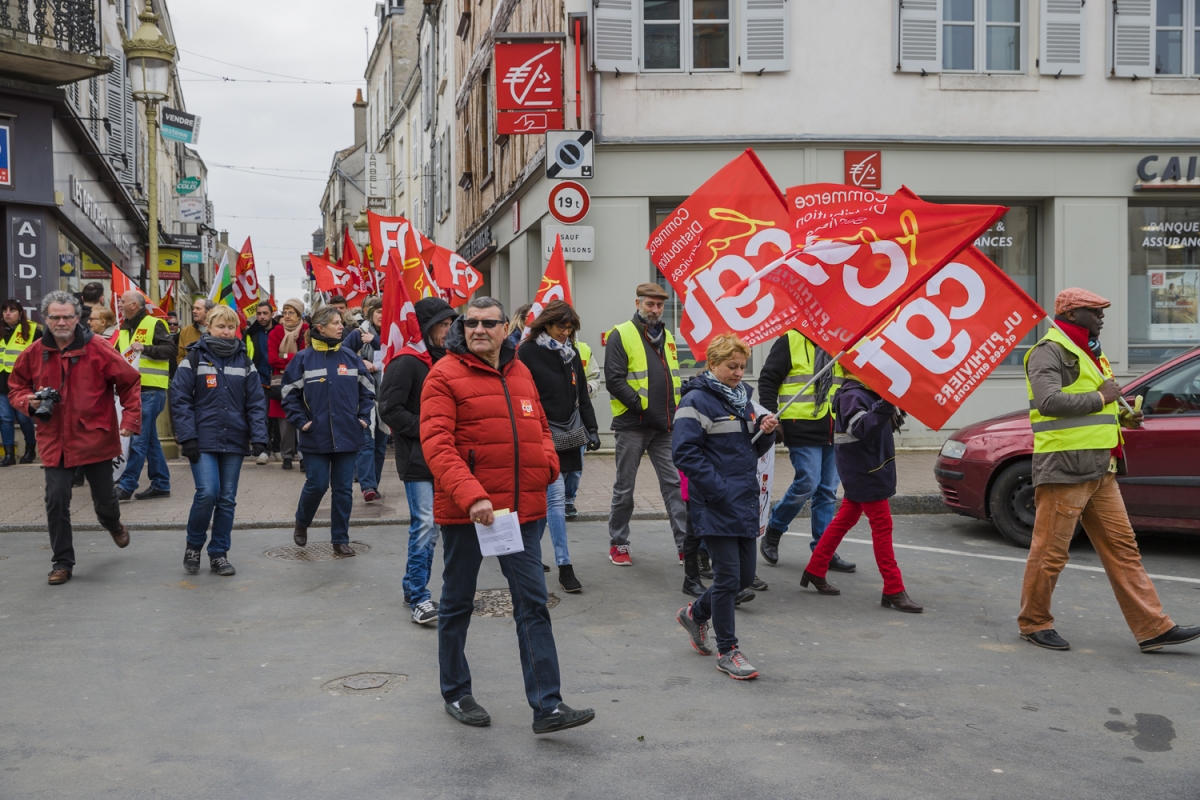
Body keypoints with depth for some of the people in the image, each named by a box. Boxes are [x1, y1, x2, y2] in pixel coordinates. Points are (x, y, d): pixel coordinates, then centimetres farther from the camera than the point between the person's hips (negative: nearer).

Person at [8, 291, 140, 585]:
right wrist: (28, 401, -9)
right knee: (56, 501, -5)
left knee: (104, 500, 12)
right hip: (54, 441, 2)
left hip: (95, 438, -1)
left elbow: (130, 382, -2)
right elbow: (15, 388, 13)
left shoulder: (98, 349, -9)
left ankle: (113, 524, 49)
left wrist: (130, 420, -8)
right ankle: (62, 562, 10)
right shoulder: (34, 353, -1)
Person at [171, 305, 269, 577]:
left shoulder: (244, 361, 7)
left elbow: (255, 402, 5)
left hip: (234, 441, 3)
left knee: (227, 499, 6)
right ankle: (193, 545, 10)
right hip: (203, 441, -3)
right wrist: (187, 438, -12)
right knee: (207, 493, -14)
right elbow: (180, 399, -5)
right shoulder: (194, 358, -1)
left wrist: (258, 438, -5)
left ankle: (219, 554, 18)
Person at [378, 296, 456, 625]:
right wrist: (425, 430, -18)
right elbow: (390, 410, -18)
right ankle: (419, 597, -2)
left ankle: (413, 588, 24)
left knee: (429, 527, 13)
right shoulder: (406, 363, -13)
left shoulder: (442, 360, 13)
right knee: (425, 525, -9)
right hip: (417, 459, -8)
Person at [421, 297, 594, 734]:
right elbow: (437, 444, -18)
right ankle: (455, 693, 29)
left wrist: (548, 461, 0)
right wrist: (470, 495, -29)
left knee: (533, 604, 2)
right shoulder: (445, 374, -9)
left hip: (521, 509, 5)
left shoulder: (520, 373, 11)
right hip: (464, 512, -5)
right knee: (458, 604, 11)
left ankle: (547, 706, 5)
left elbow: (540, 427, 22)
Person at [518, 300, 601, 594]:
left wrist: (592, 429, 10)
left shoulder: (571, 353, 12)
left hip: (569, 436, 6)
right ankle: (564, 567, -7)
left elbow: (582, 395, 16)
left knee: (544, 499, 12)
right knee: (555, 498, -10)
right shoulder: (527, 353, -7)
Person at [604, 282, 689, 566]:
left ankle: (686, 544, 2)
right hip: (632, 425, -5)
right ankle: (618, 544, 17)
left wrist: (676, 410, 8)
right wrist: (642, 405, -18)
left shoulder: (667, 337, 16)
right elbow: (614, 380, -12)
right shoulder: (621, 335, -5)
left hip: (664, 426, 5)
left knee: (675, 484, 0)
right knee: (624, 487, 5)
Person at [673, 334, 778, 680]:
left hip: (745, 501, 8)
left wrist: (766, 432, -1)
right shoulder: (696, 401, -10)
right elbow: (685, 451, -17)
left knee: (745, 577, 12)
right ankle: (727, 651, 10)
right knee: (728, 577, -4)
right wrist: (719, 490, -19)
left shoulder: (742, 397, 15)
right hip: (715, 505, -8)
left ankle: (695, 613, 35)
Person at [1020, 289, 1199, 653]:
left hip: (1100, 470, 10)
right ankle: (1033, 623, 13)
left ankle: (1153, 628, 9)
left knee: (1122, 547, 7)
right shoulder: (1049, 351, -11)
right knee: (1051, 551, -1)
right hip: (1064, 469, -10)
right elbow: (1049, 402, -26)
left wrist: (1120, 417, 11)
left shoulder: (1089, 353, 21)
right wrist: (1100, 397, -15)